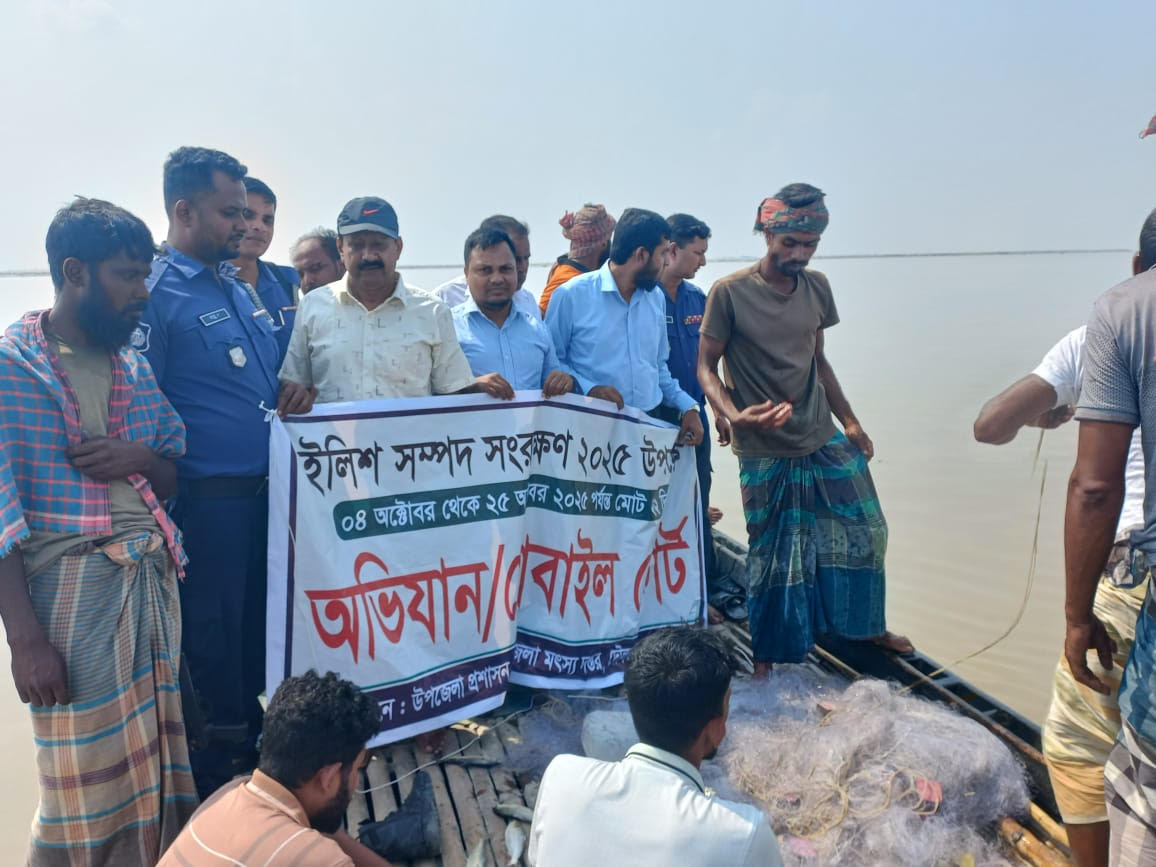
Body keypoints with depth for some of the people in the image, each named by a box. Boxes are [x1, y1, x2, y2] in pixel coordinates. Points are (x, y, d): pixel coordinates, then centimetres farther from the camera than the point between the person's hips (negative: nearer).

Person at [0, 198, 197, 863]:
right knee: (90, 777, 5)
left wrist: (141, 459, -7)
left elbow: (180, 475, 17)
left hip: (156, 577, 6)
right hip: (71, 584, -5)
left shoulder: (135, 366, 12)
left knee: (158, 763, 11)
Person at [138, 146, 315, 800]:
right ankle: (218, 771, 25)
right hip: (208, 496, -8)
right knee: (212, 635, 7)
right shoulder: (156, 292, -13)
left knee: (257, 623, 19)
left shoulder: (237, 286, 13)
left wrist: (296, 392, 2)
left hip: (262, 491, 8)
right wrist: (167, 500, -16)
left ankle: (252, 740, 37)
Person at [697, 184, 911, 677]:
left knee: (864, 533, 13)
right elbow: (706, 367, -9)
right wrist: (732, 415, -27)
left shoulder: (817, 288, 4)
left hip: (825, 441, 5)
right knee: (774, 554, 5)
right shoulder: (729, 293, -13)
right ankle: (767, 654, 26)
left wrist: (850, 421, 11)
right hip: (766, 453, -5)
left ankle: (867, 626, 36)